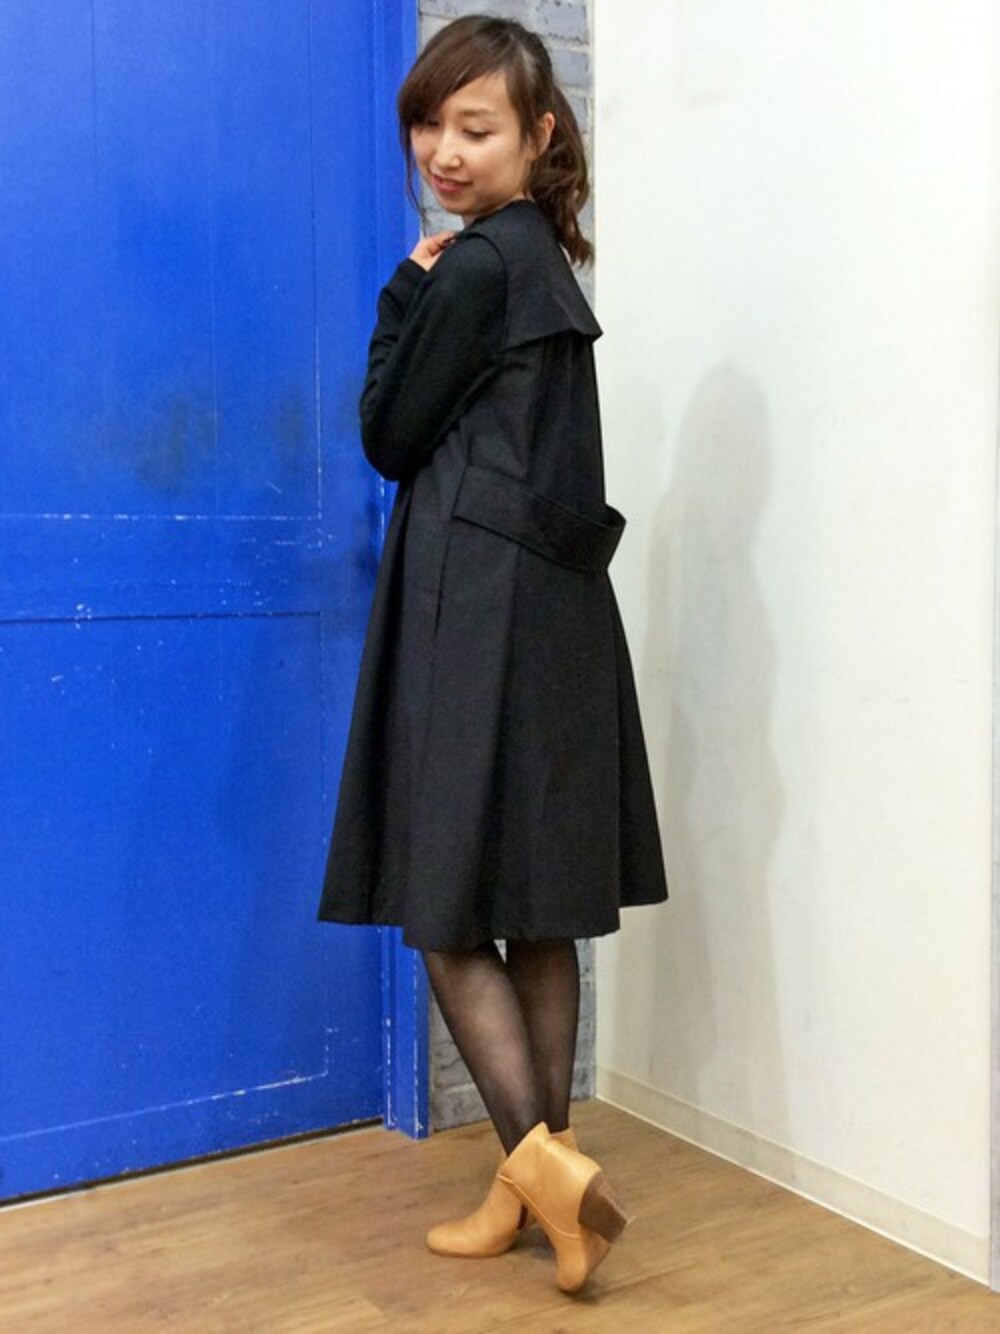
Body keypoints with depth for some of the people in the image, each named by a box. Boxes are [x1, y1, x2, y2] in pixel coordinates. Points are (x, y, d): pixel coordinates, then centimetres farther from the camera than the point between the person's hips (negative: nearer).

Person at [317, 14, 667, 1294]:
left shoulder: (472, 269, -10)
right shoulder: (544, 264, 17)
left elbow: (390, 436, -5)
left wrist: (405, 290, 2)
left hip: (478, 609, -9)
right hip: (553, 603, 9)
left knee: (447, 910, -2)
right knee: (538, 914, 11)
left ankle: (540, 1154, -7)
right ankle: (533, 1185, 20)